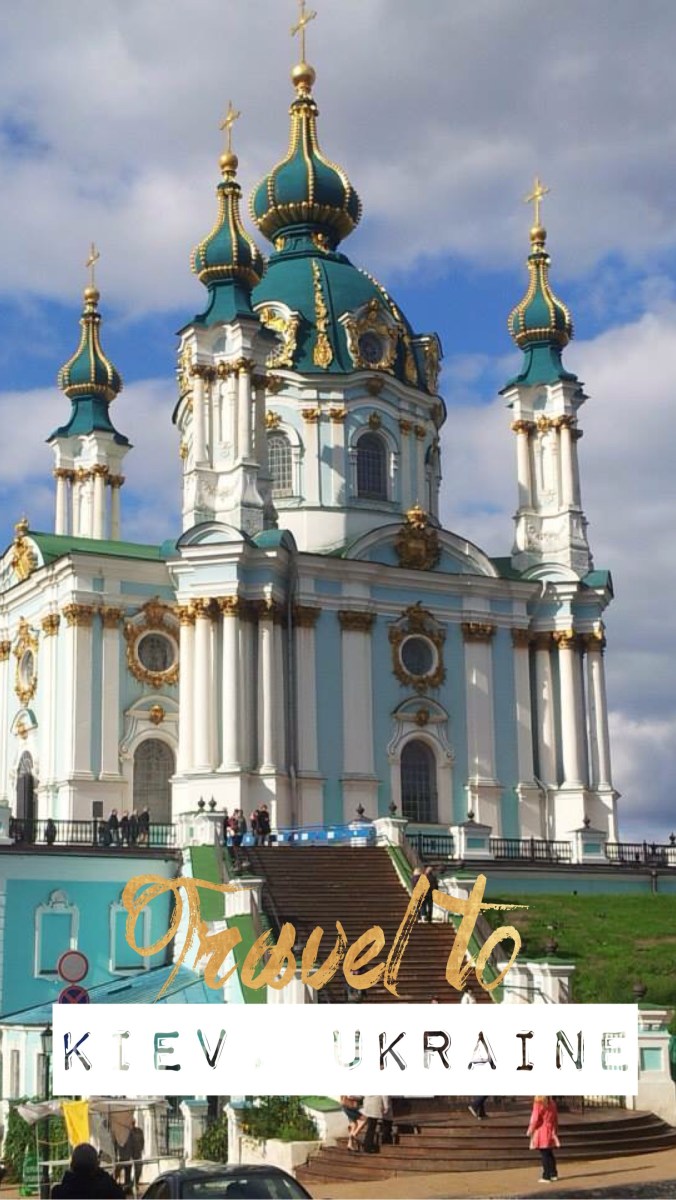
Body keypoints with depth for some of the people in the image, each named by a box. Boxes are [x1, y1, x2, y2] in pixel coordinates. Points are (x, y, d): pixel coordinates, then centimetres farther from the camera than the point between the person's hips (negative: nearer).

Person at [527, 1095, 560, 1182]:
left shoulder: (538, 1103, -15)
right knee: (550, 1154, 17)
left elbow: (535, 1118, -15)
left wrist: (530, 1130, -3)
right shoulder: (552, 1103, 5)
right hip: (551, 1132, 6)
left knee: (544, 1155, -3)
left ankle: (546, 1176, -1)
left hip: (541, 1132, -6)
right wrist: (555, 1130, 22)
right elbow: (556, 1117, 12)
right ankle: (553, 1174, 23)